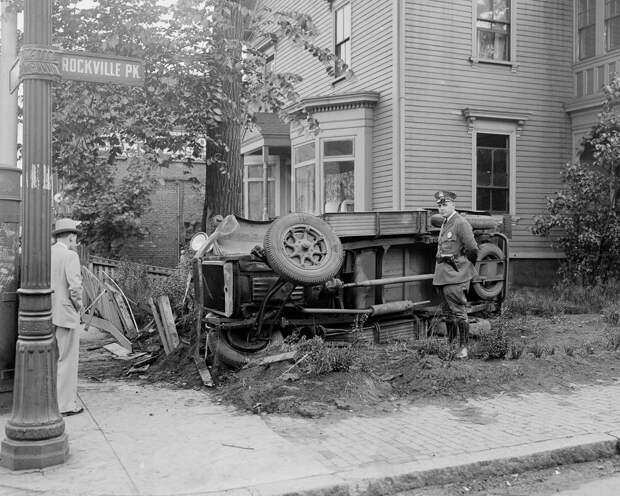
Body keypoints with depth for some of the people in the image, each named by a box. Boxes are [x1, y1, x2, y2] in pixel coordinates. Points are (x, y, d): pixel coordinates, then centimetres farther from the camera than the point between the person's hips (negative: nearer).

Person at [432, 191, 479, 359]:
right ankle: (449, 344, 22)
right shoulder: (444, 224, 16)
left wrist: (464, 267, 1)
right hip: (442, 275, 9)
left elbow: (472, 250, -11)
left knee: (459, 312, -6)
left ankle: (463, 348, -2)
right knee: (448, 313, 14)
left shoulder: (461, 223, -10)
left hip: (456, 276, -8)